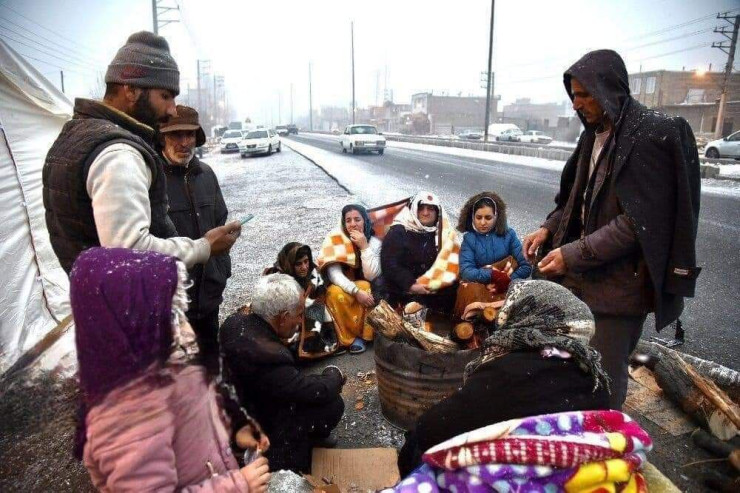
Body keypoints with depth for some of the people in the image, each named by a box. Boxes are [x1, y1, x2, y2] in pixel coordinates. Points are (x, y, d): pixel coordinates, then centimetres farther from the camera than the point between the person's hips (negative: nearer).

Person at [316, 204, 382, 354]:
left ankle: (365, 334, -13)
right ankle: (350, 337, -17)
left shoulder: (374, 242, -10)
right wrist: (356, 292, -35)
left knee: (367, 287, -32)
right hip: (342, 287, -1)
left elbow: (371, 276, -20)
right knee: (335, 293, -34)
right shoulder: (335, 240, -14)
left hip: (365, 288, 1)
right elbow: (334, 274, -22)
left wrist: (364, 247, -27)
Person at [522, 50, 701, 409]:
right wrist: (549, 228, 1)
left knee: (605, 374, 2)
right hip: (583, 274, 8)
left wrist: (573, 254, -21)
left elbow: (639, 222, -20)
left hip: (620, 282, -7)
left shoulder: (653, 135, -15)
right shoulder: (595, 133, 10)